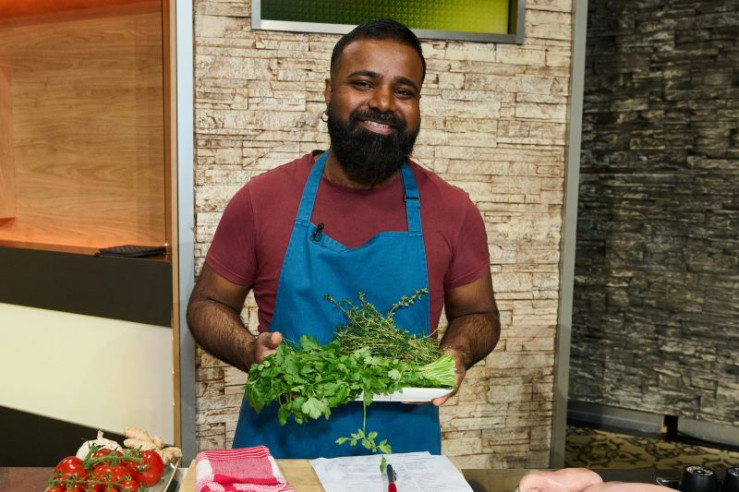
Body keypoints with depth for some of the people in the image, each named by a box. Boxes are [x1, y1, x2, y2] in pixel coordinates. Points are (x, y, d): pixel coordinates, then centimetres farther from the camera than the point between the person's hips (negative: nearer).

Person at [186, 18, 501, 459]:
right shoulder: (262, 199, -8)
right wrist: (251, 352, -18)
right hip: (280, 443, 0)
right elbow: (208, 304, 2)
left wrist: (456, 354, -15)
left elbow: (478, 314, 6)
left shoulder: (453, 210, -6)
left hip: (403, 451, 1)